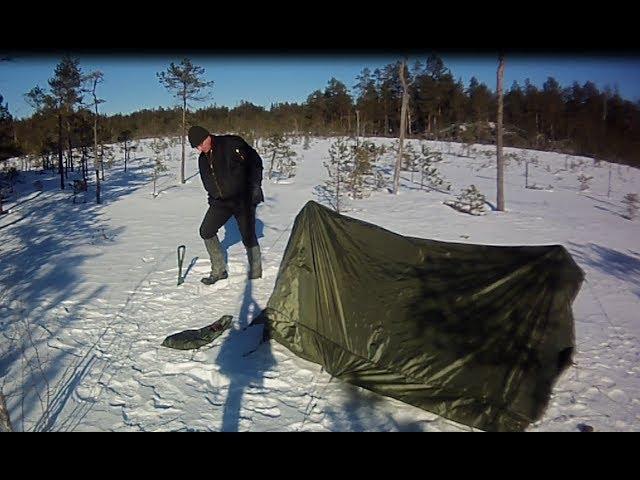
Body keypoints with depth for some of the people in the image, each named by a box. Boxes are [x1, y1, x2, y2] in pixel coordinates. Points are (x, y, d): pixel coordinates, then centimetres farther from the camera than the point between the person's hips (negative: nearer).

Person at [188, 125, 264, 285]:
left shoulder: (232, 143, -12)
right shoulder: (203, 159, 10)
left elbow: (255, 161, -11)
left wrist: (255, 186, -15)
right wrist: (213, 198, 11)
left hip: (244, 199, -7)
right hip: (221, 202, 7)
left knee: (248, 237, -2)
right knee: (206, 231, 4)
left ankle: (256, 273, 17)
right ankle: (219, 271, 15)